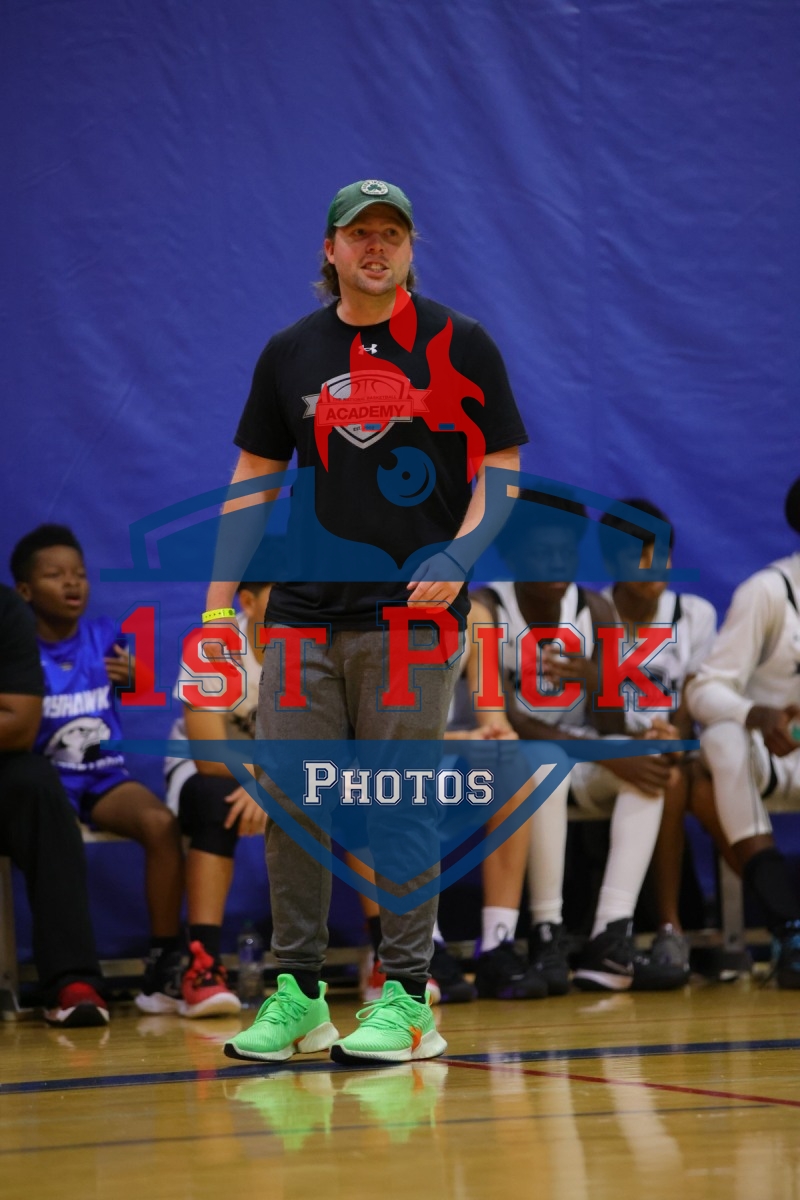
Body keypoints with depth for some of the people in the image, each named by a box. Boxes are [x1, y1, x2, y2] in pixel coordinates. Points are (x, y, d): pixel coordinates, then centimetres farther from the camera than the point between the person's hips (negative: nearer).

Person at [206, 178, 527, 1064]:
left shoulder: (459, 345, 2)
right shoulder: (289, 353, 10)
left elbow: (501, 467, 1)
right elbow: (254, 479, 14)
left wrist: (457, 558, -15)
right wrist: (219, 603, 8)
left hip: (411, 615, -3)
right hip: (302, 615, 3)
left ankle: (406, 998, 4)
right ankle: (297, 994, 11)